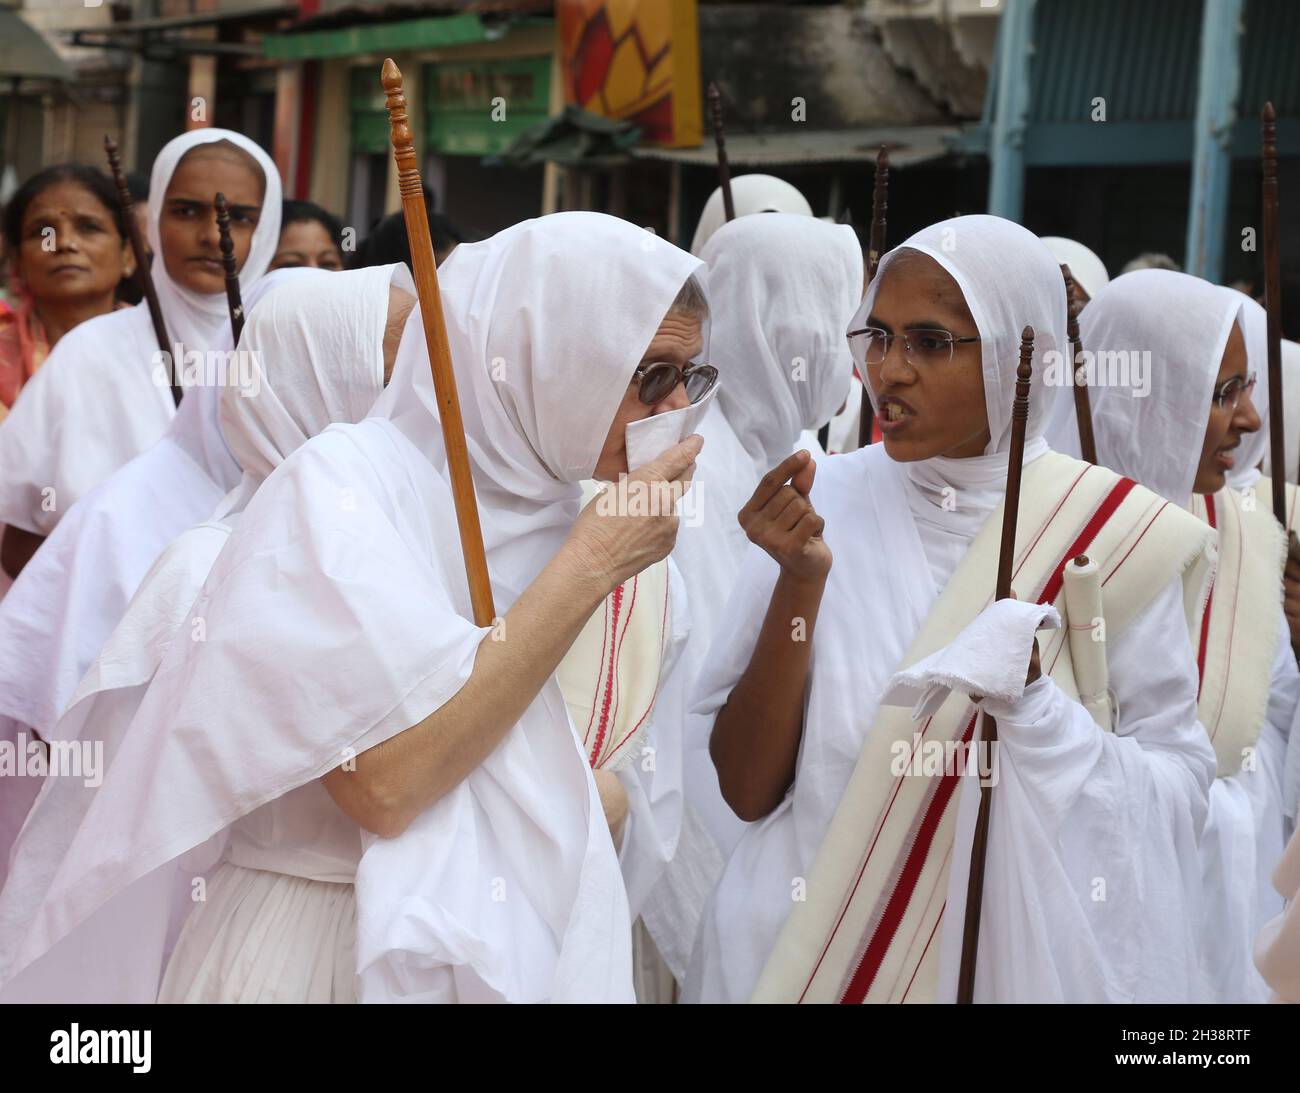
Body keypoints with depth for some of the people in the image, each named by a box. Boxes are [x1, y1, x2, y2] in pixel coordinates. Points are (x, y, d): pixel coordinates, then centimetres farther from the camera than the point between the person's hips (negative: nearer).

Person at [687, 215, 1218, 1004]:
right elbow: (748, 788, -8)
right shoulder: (824, 504, -7)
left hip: (1030, 948, 0)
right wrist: (802, 580, -19)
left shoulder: (1116, 534, -9)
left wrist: (1032, 701, -22)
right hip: (813, 944, 0)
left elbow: (1180, 787, -6)